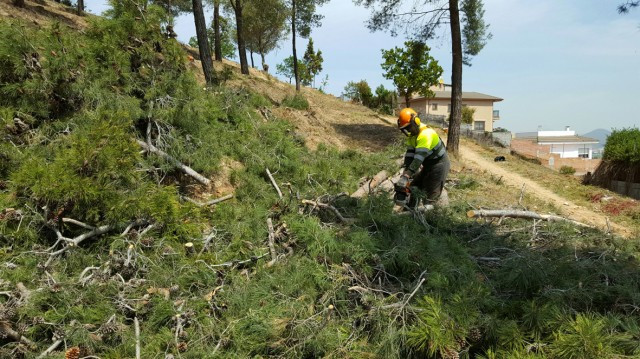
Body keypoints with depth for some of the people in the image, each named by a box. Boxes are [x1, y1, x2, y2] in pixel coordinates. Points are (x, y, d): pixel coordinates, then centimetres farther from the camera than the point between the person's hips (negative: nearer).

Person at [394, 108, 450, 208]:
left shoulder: (425, 134, -31)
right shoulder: (412, 134, -2)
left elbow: (419, 157, -38)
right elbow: (409, 154, -8)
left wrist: (406, 176, -41)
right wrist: (405, 172, -19)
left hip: (439, 165, -9)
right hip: (428, 164, 9)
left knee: (431, 196, -8)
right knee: (415, 186, 13)